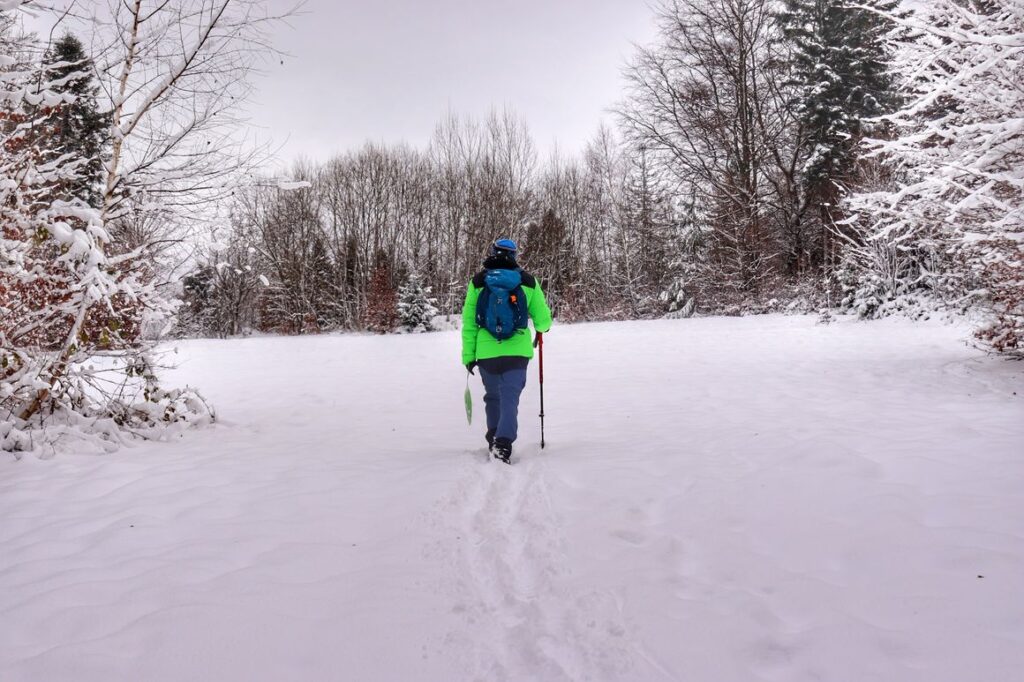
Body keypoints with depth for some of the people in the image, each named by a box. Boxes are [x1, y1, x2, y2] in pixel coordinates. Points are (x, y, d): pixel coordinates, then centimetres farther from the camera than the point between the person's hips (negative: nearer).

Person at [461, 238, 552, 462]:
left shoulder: (478, 282, 1)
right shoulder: (527, 281, 0)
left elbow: (469, 323, 0)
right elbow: (543, 319, 3)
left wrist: (468, 355, 5)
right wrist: (542, 328, 27)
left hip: (486, 352, 1)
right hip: (517, 351, -1)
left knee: (493, 397, 18)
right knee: (510, 398, -2)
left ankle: (494, 440, 29)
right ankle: (504, 442, -18)